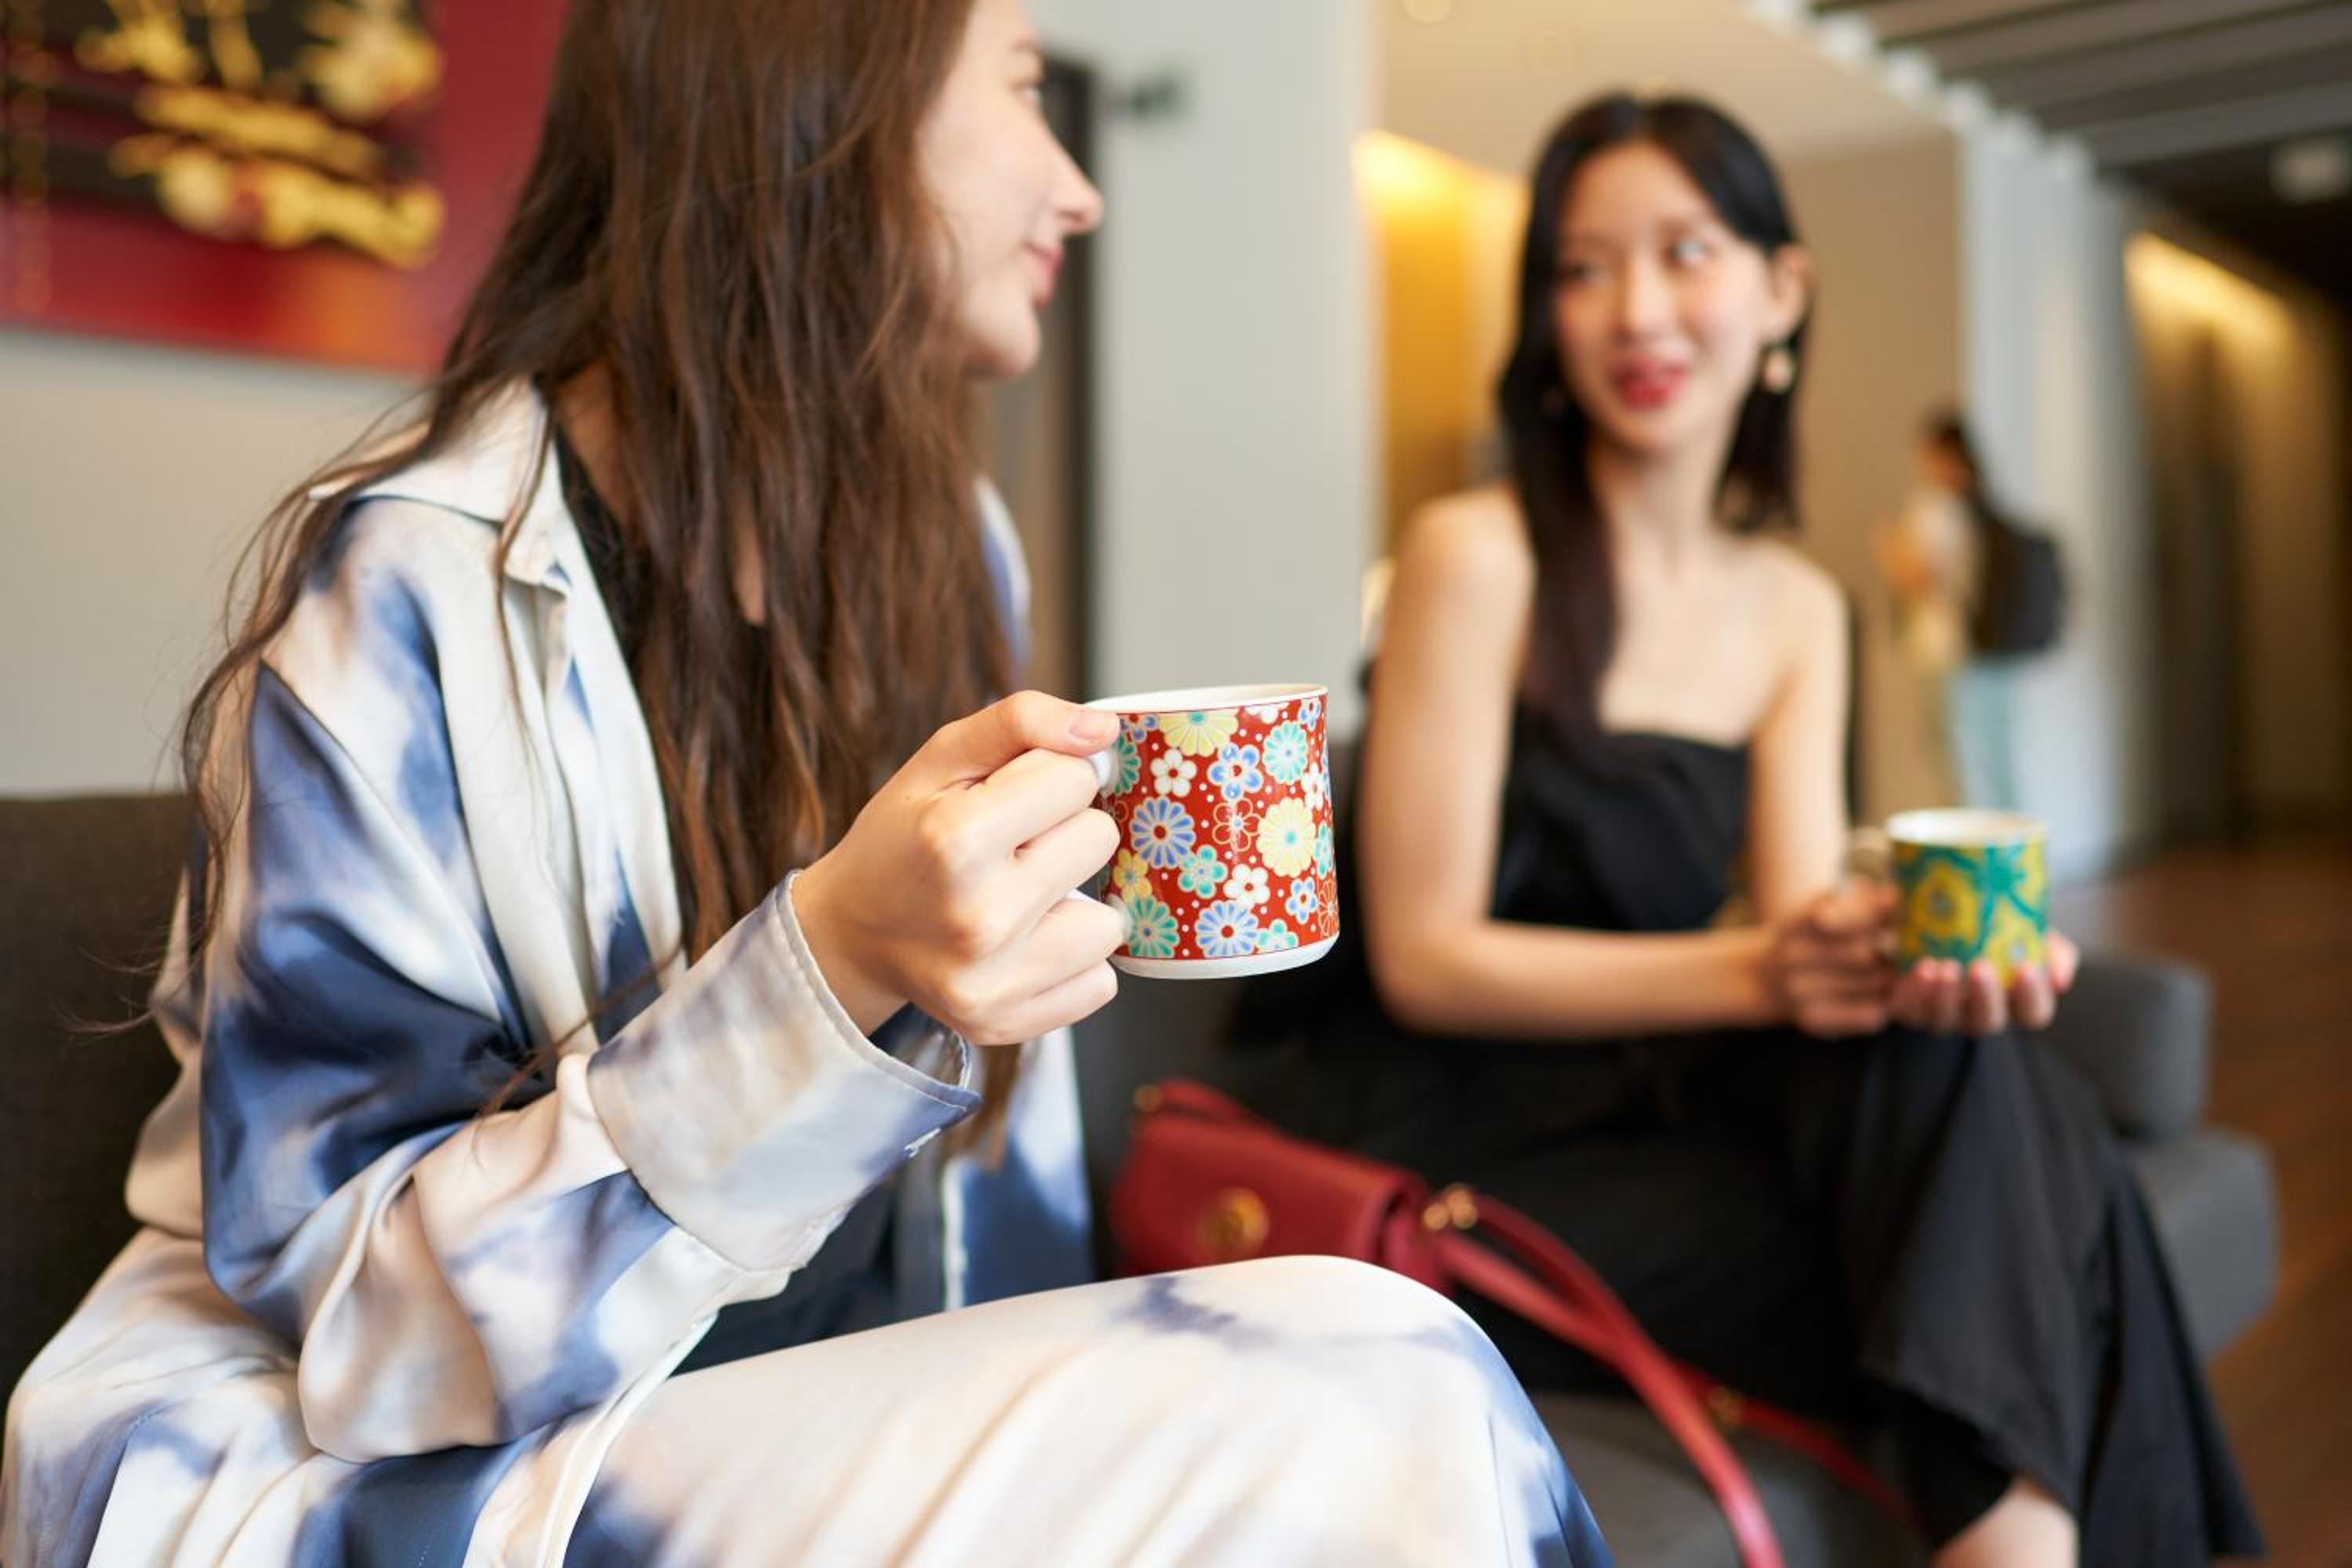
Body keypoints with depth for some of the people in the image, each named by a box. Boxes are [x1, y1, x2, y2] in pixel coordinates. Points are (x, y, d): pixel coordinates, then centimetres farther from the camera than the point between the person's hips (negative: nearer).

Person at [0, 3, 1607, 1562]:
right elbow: (368, 1315, -19)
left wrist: (1045, 1424, 9)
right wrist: (825, 978, -33)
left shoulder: (942, 555, 1)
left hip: (771, 1417, 6)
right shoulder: (414, 591, -18)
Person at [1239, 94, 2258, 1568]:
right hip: (1441, 1141, -5)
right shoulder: (1476, 555, -11)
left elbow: (1804, 927, 0)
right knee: (1982, 1241, -23)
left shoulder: (1798, 608, 8)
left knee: (1976, 1074, -24)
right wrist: (1754, 970, -25)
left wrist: (1929, 955, -24)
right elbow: (1426, 959, -14)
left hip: (1637, 1094, 6)